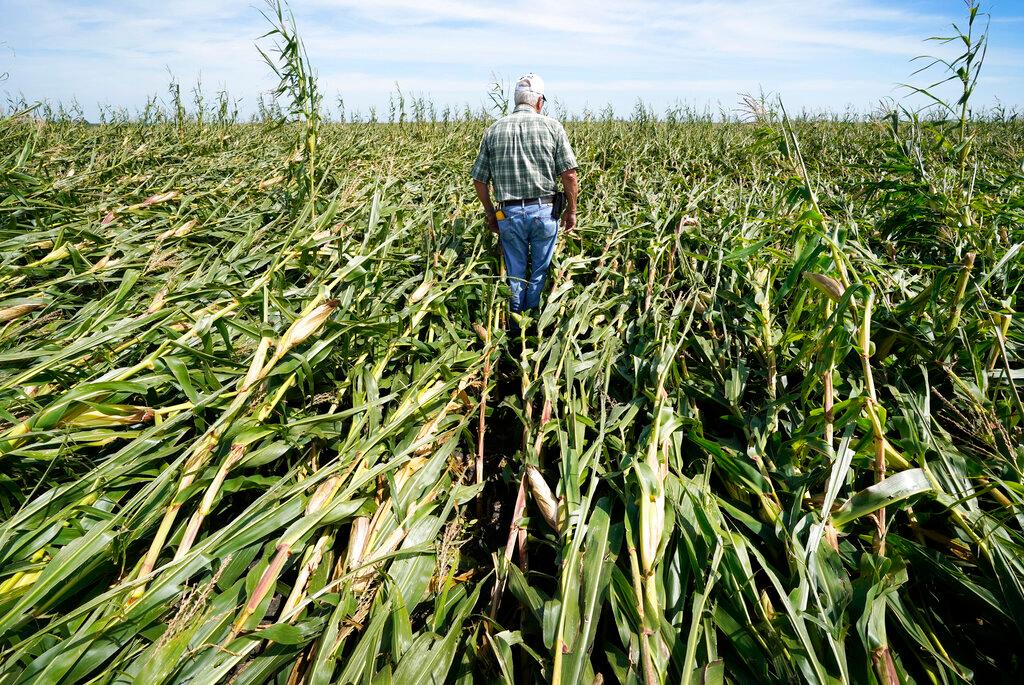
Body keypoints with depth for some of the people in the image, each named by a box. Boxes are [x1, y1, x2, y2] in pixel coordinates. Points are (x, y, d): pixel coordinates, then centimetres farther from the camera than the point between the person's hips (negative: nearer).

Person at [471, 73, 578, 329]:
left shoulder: (494, 130, 4)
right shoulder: (552, 126, -1)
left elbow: (479, 180, 4)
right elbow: (569, 174, -5)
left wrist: (491, 214, 16)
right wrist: (572, 210, 6)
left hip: (509, 213, 1)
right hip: (544, 211, -1)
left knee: (515, 274, 13)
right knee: (540, 274, 12)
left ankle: (516, 329, 23)